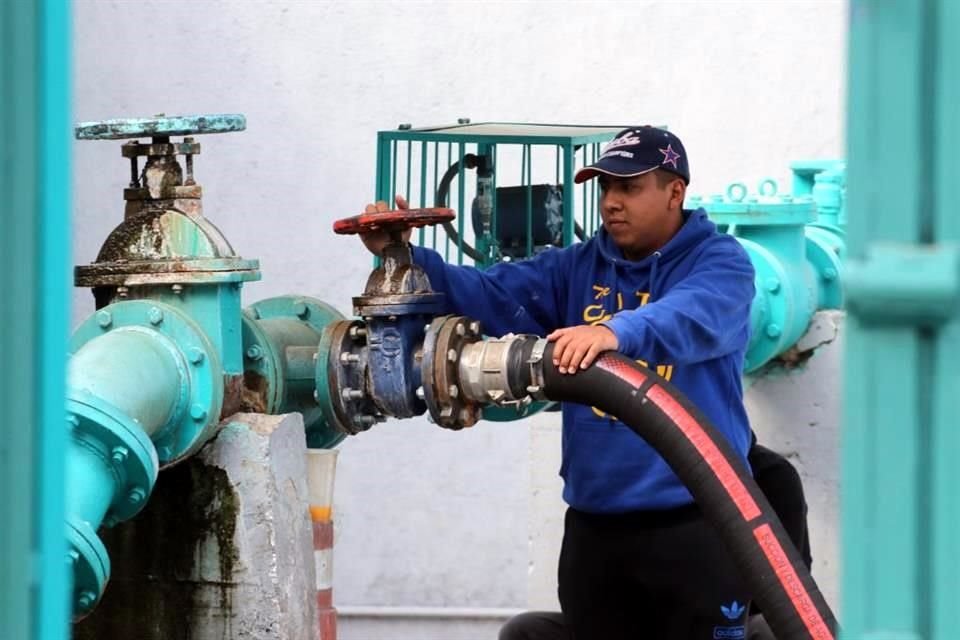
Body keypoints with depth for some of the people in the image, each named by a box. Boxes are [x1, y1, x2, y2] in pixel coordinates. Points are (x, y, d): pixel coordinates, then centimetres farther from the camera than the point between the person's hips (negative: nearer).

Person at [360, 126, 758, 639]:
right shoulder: (579, 267, 12)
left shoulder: (719, 261, -4)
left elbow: (694, 317, -26)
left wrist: (616, 331, -46)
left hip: (694, 523, -5)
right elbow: (492, 296, 0)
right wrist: (404, 258, -16)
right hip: (594, 525, 5)